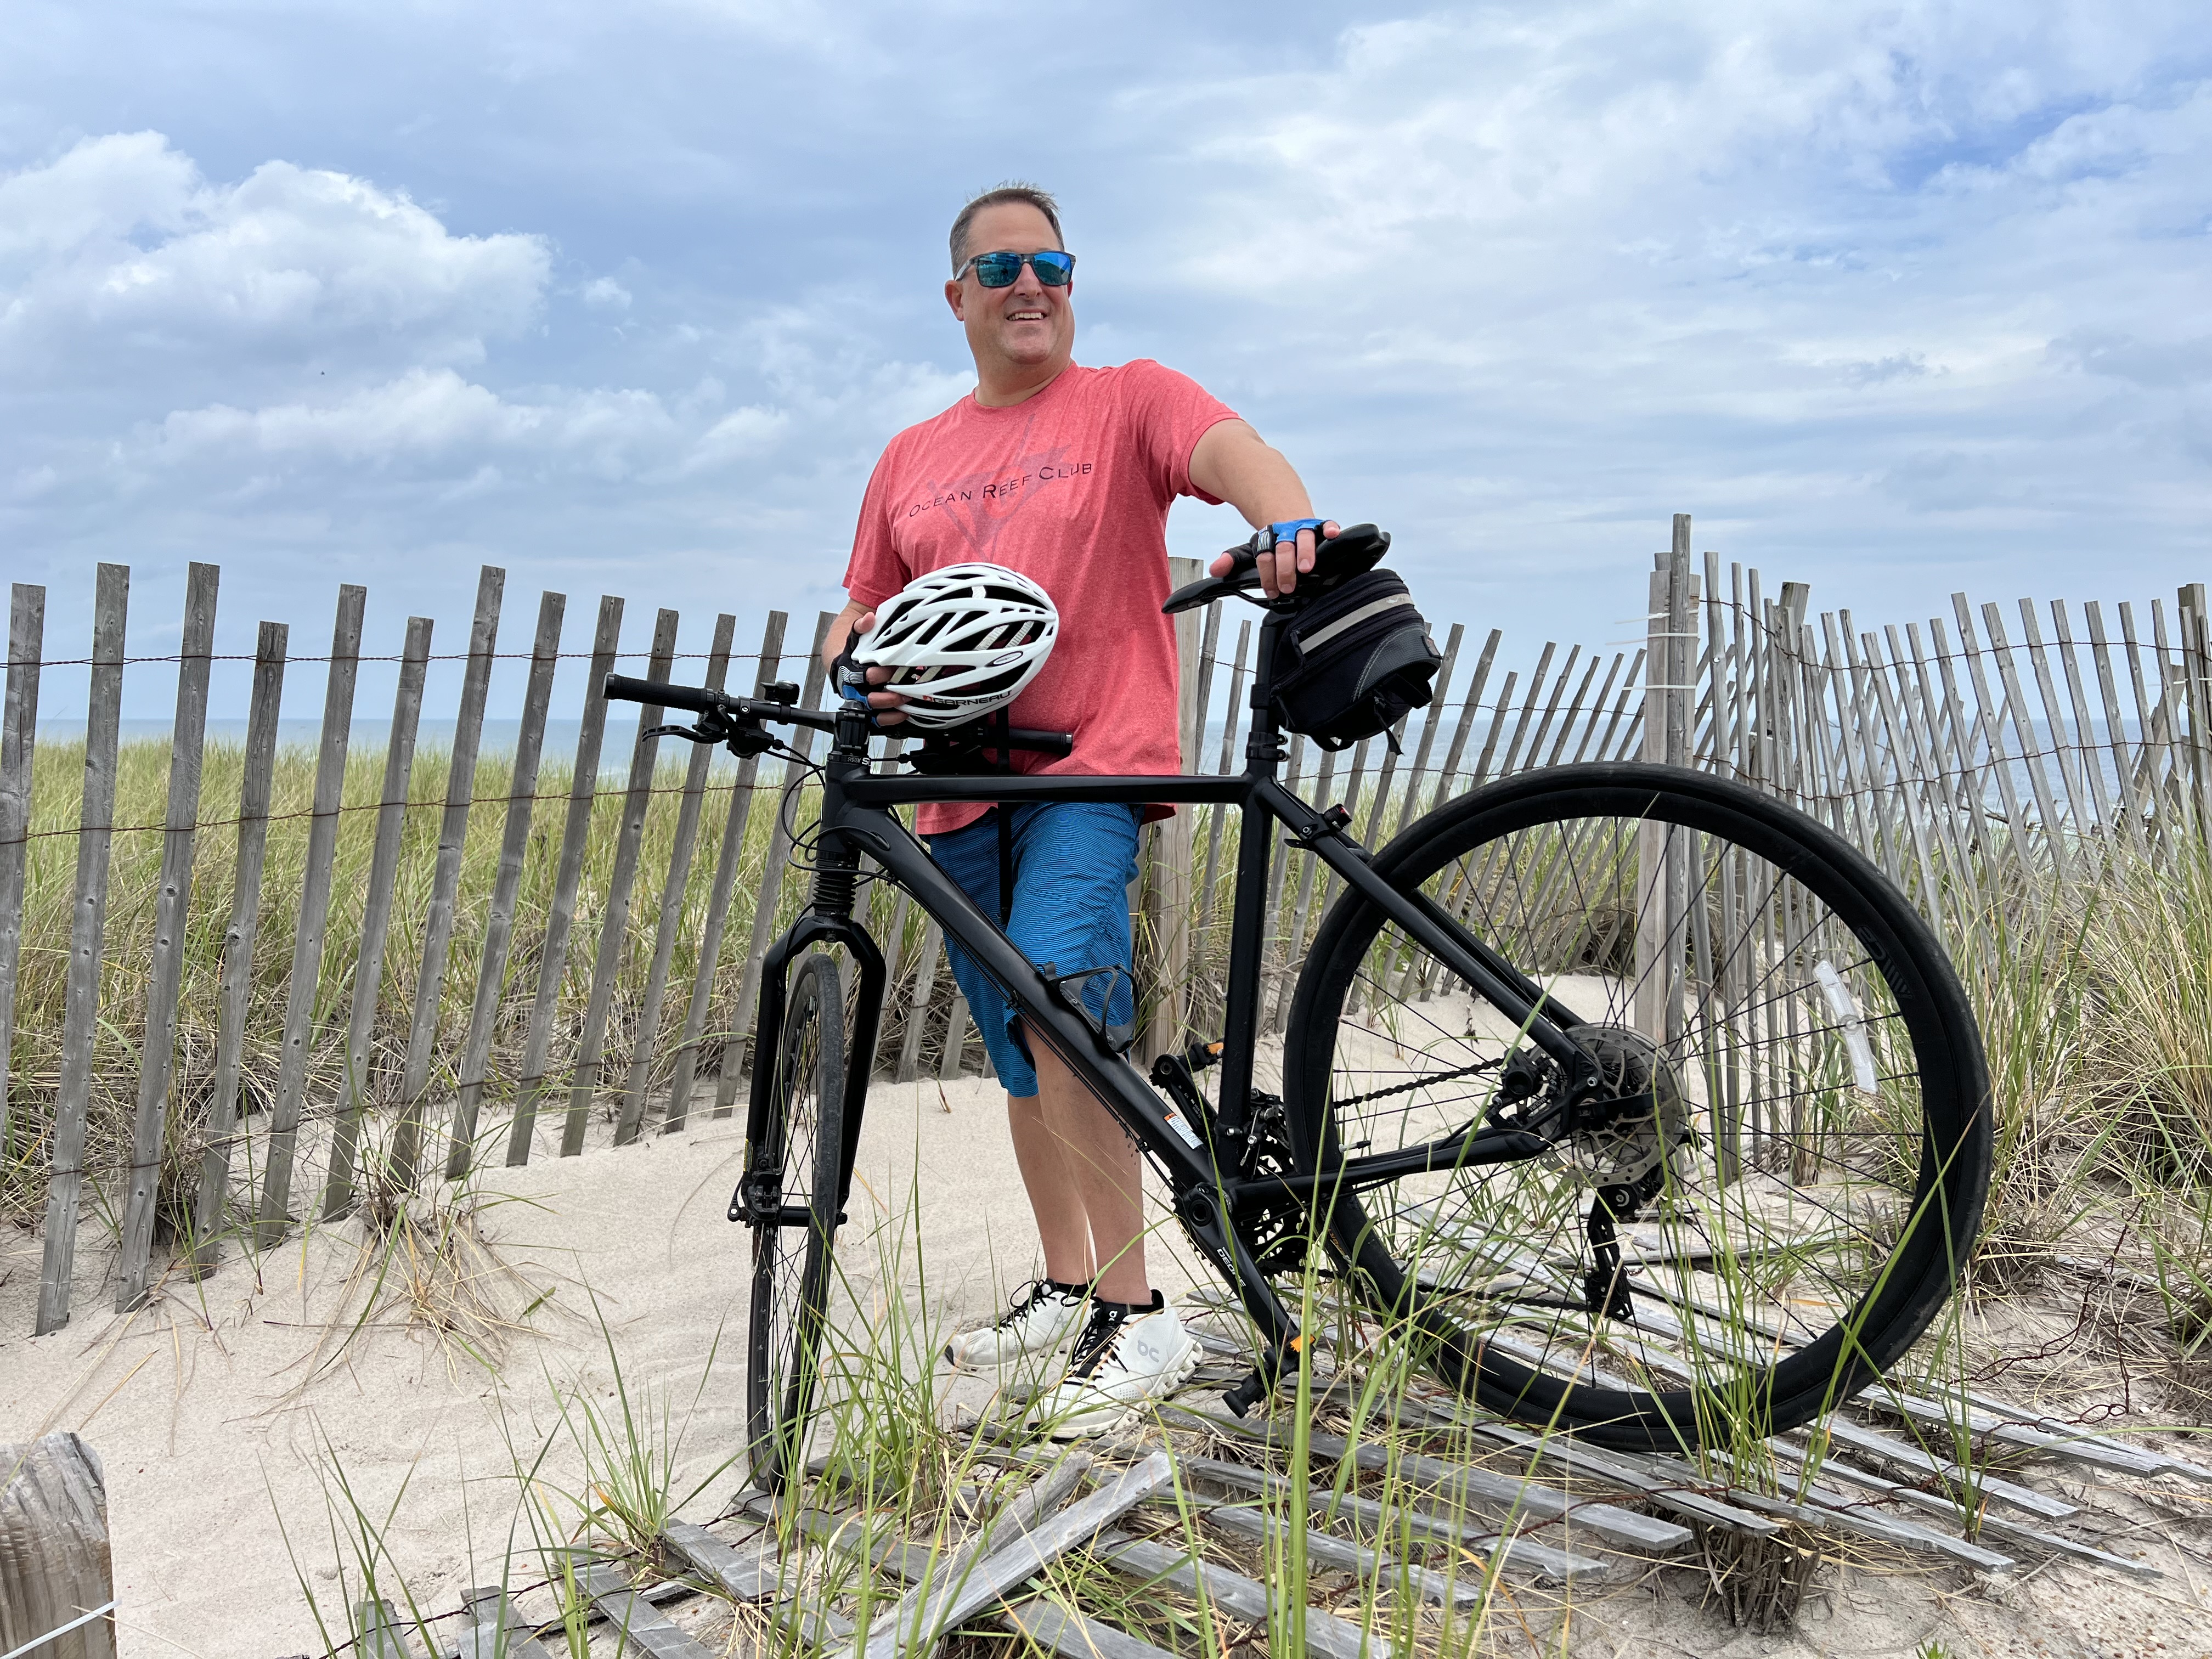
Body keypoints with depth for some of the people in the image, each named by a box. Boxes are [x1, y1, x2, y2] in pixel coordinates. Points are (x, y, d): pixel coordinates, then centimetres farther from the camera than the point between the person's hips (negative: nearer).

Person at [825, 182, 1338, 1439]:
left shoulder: (1127, 400, 5)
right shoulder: (912, 458, 19)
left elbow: (1229, 448, -15)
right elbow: (863, 613, 22)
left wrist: (1290, 522, -38)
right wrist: (859, 666, -2)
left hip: (1093, 763, -5)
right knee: (1023, 1051, 11)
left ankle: (1139, 1319, -16)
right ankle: (1064, 1290, 26)